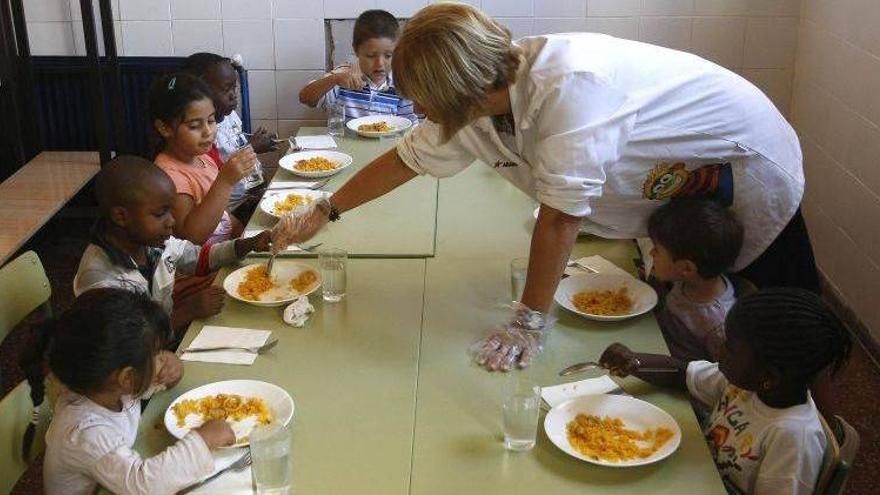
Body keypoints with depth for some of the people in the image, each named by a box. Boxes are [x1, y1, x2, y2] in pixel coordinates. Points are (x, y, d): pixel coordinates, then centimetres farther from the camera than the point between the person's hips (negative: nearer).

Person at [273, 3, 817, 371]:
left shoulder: (568, 85, -41)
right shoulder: (476, 105, -15)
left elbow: (560, 216, -36)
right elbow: (407, 158, -2)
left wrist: (528, 322, -27)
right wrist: (323, 212, 5)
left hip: (745, 162, -7)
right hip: (674, 187, 7)